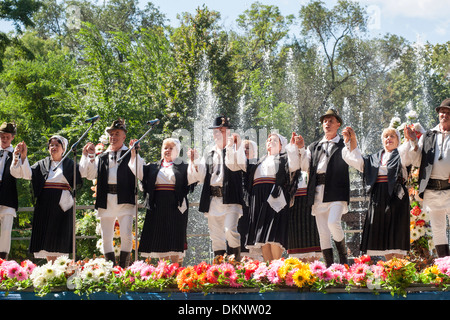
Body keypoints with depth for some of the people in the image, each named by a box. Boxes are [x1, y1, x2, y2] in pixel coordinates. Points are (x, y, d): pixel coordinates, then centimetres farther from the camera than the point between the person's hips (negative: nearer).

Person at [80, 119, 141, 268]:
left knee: (126, 236, -12)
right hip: (106, 201, 4)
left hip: (124, 200, -4)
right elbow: (90, 174, 6)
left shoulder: (130, 154, 8)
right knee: (106, 238, 4)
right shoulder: (102, 157, 20)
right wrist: (89, 156, -2)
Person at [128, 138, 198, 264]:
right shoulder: (154, 167, 17)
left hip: (175, 206, -3)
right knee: (160, 239, 4)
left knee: (174, 240, -6)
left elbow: (192, 177, -9)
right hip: (157, 207, 4)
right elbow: (140, 172, 8)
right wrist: (133, 154, 0)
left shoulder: (182, 167, 7)